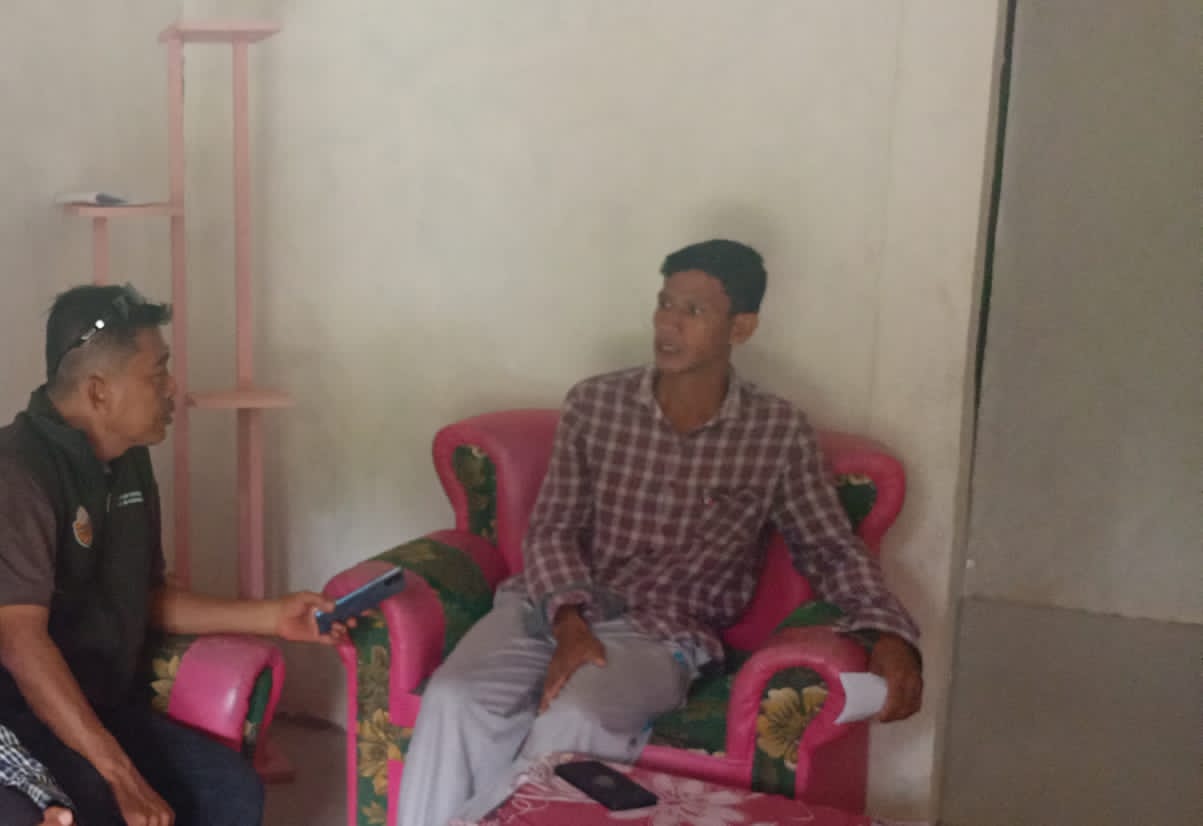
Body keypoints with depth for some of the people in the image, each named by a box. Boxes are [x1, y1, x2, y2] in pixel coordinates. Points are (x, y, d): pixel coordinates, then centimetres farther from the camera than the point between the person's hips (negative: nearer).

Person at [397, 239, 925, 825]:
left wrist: (889, 634, -14)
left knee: (572, 722, -34)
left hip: (661, 633, -2)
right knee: (454, 701, -28)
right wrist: (570, 622, -17)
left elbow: (830, 551, 6)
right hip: (557, 608, 2)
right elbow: (551, 530, 2)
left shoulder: (778, 433, 2)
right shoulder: (593, 403, 5)